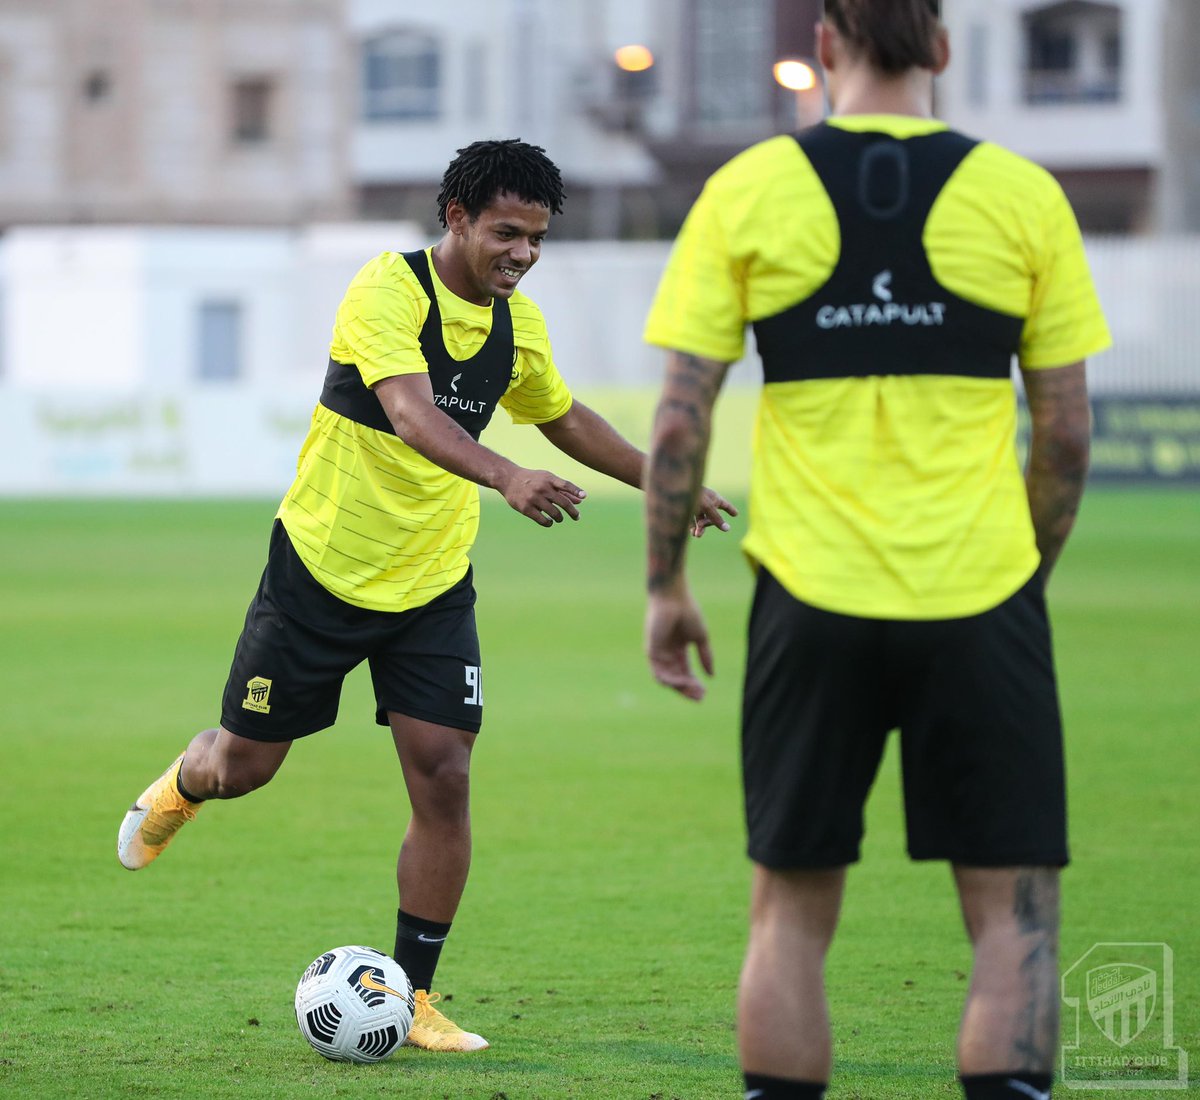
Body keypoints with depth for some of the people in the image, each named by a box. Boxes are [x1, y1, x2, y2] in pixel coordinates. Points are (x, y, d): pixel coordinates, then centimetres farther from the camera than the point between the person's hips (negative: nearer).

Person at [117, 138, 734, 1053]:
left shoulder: (518, 322, 2)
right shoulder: (388, 290, -20)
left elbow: (564, 418, 22)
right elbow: (412, 414, -37)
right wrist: (506, 478, -52)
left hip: (432, 586, 4)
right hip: (324, 566, -4)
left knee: (444, 781, -7)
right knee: (246, 765, 7)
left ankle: (413, 998, 4)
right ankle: (185, 783, 46)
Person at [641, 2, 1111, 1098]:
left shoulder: (747, 193, 0)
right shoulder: (1022, 196, 1)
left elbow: (680, 419, -1)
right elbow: (1066, 431, 3)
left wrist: (666, 586, 9)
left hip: (812, 598, 1)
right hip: (980, 598, -1)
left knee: (791, 912, 11)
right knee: (1014, 912, 3)